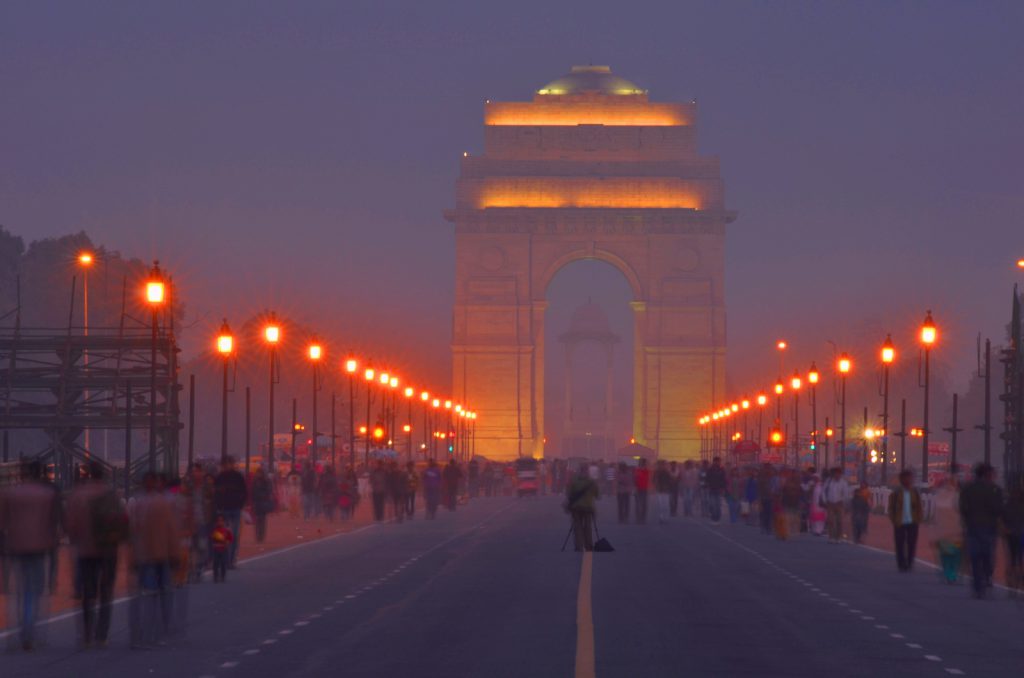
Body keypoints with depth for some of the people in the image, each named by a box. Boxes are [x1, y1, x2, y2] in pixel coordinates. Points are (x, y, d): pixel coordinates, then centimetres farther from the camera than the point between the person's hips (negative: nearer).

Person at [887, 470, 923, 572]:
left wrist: (918, 520, -3)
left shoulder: (915, 492, 4)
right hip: (900, 524, -1)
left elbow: (919, 508, 7)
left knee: (911, 545, 3)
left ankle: (909, 563, 13)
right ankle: (901, 565, 10)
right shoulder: (896, 493, -1)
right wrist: (894, 521, -6)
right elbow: (890, 508, 2)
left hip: (912, 523, 1)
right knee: (900, 545, 2)